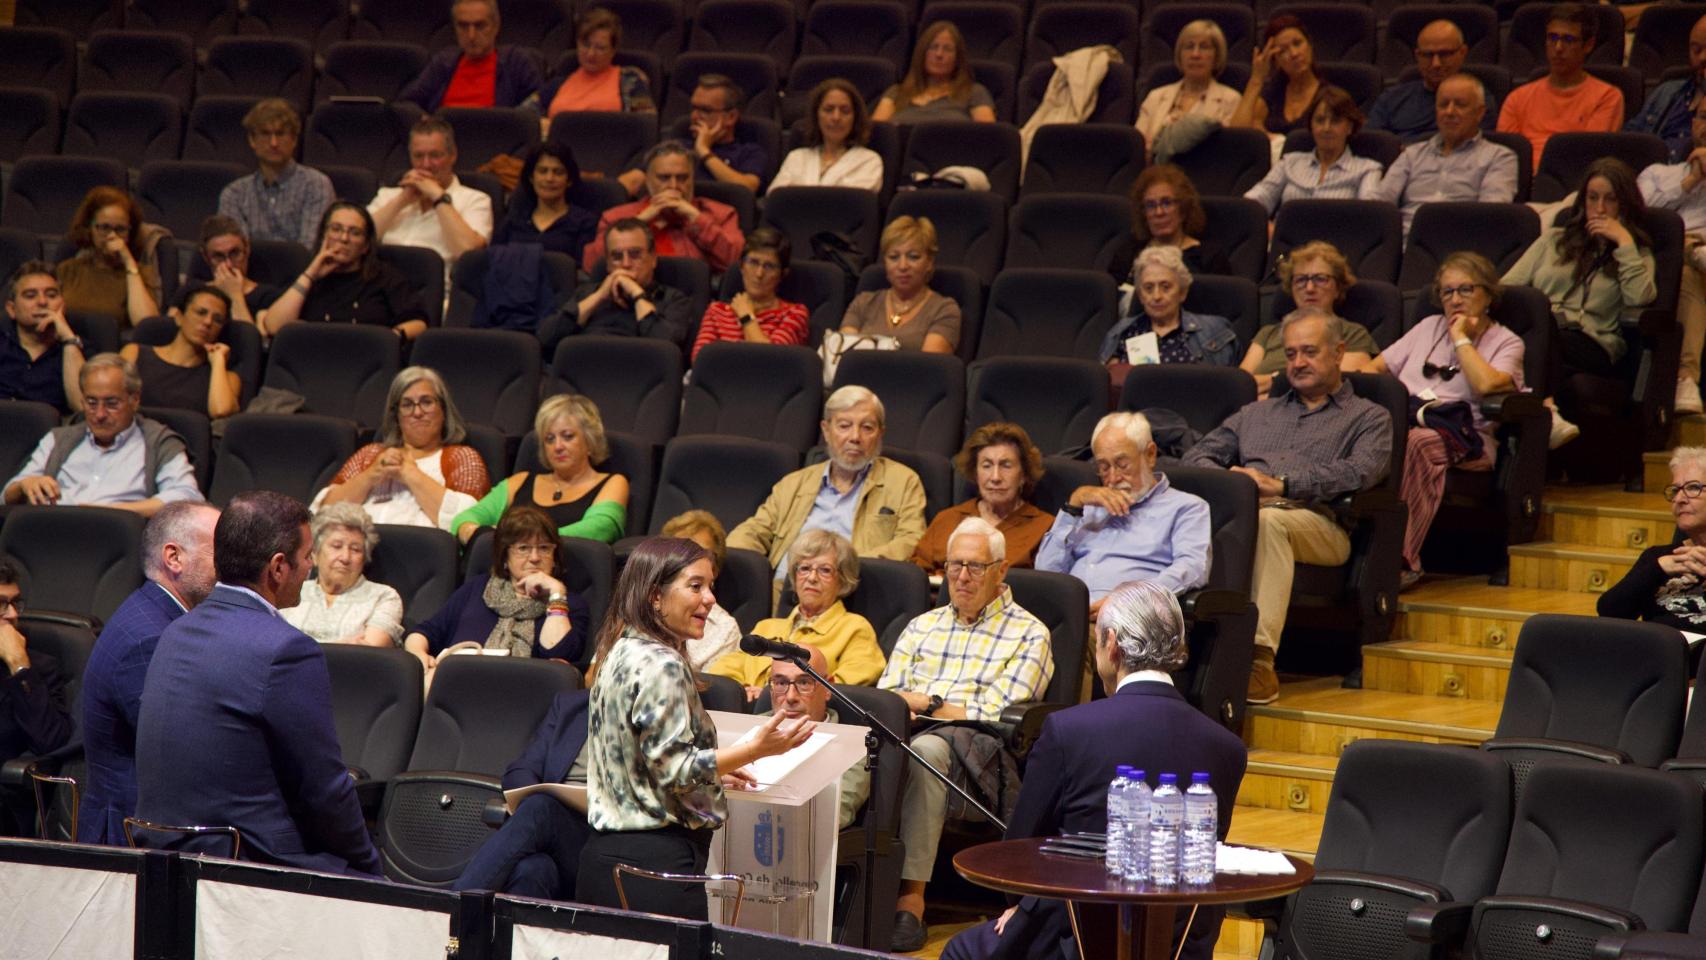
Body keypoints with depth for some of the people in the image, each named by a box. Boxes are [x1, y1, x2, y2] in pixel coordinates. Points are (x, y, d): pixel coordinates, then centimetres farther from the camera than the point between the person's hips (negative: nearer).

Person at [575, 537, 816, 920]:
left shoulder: (617, 654, 15)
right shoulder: (661, 665, -14)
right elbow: (673, 770, -18)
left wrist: (713, 770, 25)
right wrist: (756, 748, -19)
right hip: (656, 858, -10)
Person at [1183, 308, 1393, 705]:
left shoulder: (1369, 417, 21)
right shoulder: (1257, 413, 36)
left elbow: (1360, 472, -1)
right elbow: (1198, 456, 25)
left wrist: (1281, 484, -13)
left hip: (1316, 521, -3)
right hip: (1237, 510, 3)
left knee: (1268, 520, -41)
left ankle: (1259, 659, -46)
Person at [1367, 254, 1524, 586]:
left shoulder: (1506, 343, 14)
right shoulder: (1430, 327, 30)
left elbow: (1486, 384, -9)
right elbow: (1375, 368, 27)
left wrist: (1461, 338, 4)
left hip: (1464, 438, -4)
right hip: (1404, 419, 4)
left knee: (1420, 442, -40)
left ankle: (1402, 558, -44)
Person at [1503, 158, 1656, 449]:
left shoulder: (1635, 254, 23)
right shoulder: (1554, 240, 31)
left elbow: (1639, 299, 0)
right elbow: (1505, 288, 22)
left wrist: (1624, 243, 2)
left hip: (1592, 346, -2)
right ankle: (1545, 409, -61)